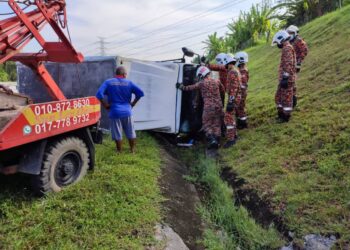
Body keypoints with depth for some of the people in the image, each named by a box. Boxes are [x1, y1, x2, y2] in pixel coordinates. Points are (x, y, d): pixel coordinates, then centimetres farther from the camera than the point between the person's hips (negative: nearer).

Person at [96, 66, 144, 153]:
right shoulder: (129, 83, 2)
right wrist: (132, 103, 4)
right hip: (127, 111, 1)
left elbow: (99, 94, -12)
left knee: (117, 134, 9)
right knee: (131, 133, 15)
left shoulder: (108, 82, 0)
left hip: (115, 112, -1)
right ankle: (132, 150, 25)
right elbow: (140, 93, -5)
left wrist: (105, 105, -1)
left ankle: (119, 152, 19)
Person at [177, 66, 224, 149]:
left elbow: (189, 88, 3)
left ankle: (212, 140, -10)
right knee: (216, 125, 12)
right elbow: (222, 89, 24)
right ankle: (216, 141, 11)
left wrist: (180, 86, 18)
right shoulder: (217, 81, 6)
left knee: (207, 125, 6)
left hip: (208, 107, -4)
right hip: (218, 106, 5)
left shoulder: (202, 83, -6)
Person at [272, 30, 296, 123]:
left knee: (286, 98, -2)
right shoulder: (287, 48, 19)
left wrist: (285, 78, -25)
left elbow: (288, 64, -22)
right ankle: (281, 114, 25)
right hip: (284, 78, 10)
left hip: (287, 78, -10)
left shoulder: (287, 48, -13)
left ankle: (286, 117, 6)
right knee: (278, 97, 16)